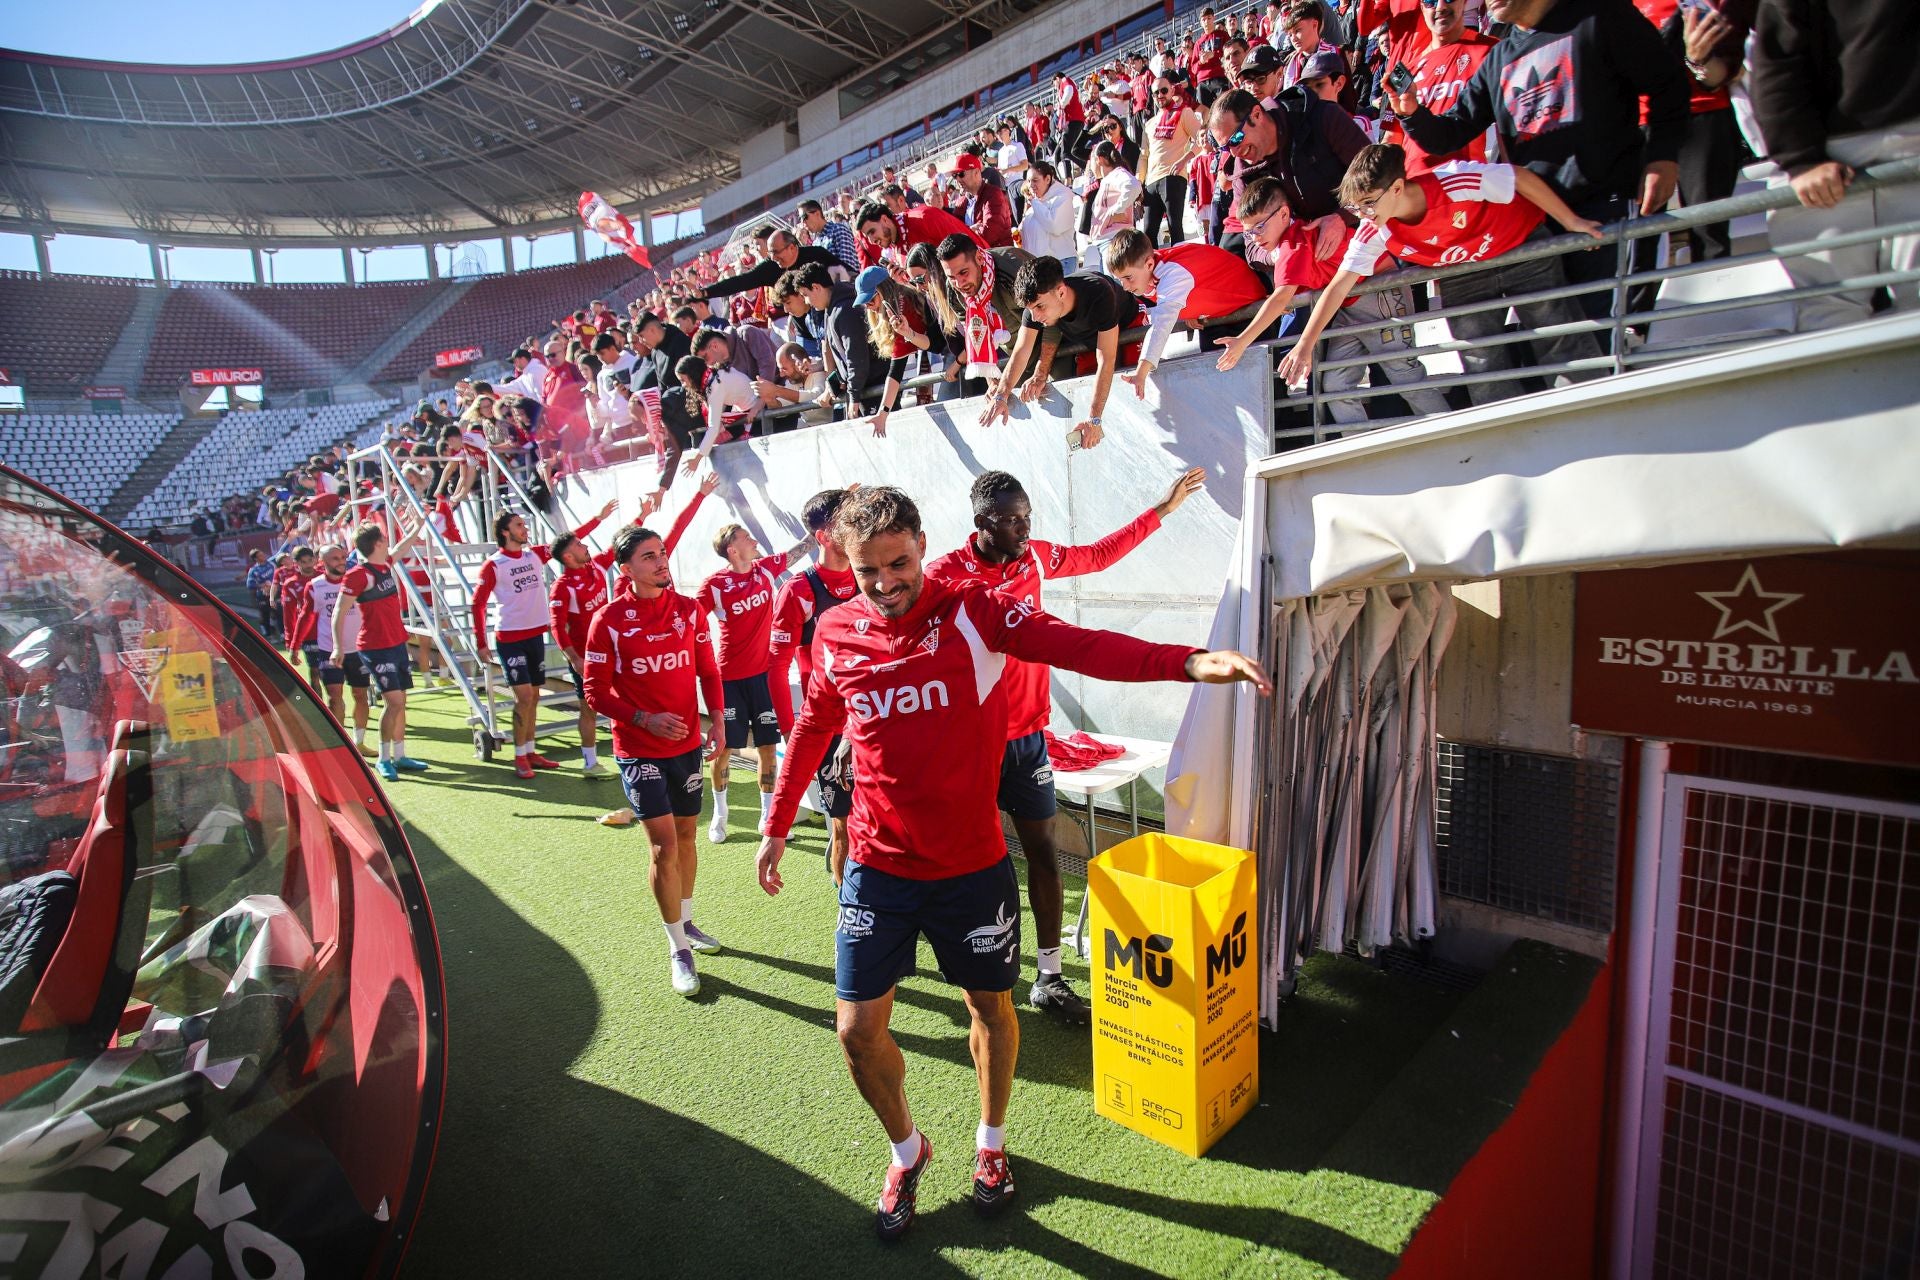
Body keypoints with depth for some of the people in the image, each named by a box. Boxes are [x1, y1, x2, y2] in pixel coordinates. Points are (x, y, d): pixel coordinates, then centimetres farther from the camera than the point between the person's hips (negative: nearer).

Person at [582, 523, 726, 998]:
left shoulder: (689, 610, 0)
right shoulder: (609, 620, -12)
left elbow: (708, 670, 9)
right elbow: (596, 692, -10)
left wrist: (715, 719, -3)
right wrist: (645, 719, -22)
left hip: (688, 743, 4)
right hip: (639, 749, -4)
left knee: (686, 834, 16)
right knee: (664, 845, -6)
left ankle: (686, 922, 38)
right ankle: (678, 950, 9)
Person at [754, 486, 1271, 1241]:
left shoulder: (974, 614, -13)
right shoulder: (836, 634, -4)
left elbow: (1080, 647, -25)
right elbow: (813, 729, 11)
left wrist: (1189, 662, -41)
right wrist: (777, 826, 16)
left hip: (972, 867, -1)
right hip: (878, 869, 2)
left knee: (990, 1009, 17)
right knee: (858, 1031, 7)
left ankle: (991, 1144, 47)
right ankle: (907, 1151, 38)